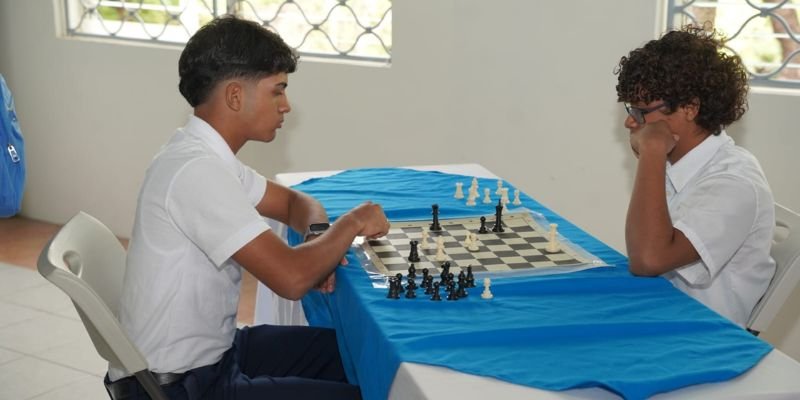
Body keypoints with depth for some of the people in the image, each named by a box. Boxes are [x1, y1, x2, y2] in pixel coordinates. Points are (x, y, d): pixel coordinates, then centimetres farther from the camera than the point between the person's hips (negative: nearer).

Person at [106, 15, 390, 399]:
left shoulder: (205, 154, 4)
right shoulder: (196, 169, -26)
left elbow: (293, 201, 17)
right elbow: (291, 278, -31)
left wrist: (321, 239, -6)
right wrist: (351, 223, -13)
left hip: (208, 352, 9)